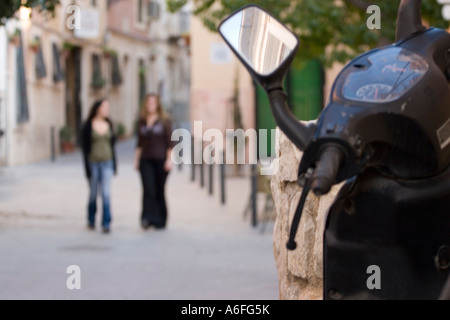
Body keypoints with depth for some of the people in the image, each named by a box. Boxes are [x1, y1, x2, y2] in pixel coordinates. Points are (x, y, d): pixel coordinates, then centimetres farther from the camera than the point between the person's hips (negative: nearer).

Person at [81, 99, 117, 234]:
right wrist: (87, 167, -9)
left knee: (106, 193, -9)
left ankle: (106, 223, -8)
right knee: (93, 193, 9)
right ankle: (91, 219, 29)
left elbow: (112, 145, 12)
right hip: (93, 162, -2)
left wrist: (114, 164, 10)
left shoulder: (109, 125, 6)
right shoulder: (88, 126, -5)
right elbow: (85, 147, -5)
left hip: (107, 163, 2)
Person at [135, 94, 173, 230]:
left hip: (161, 160, -2)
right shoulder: (142, 122, 11)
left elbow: (169, 142, -3)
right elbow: (140, 142, 16)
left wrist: (169, 159, -10)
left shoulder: (164, 121, 0)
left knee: (160, 190, 3)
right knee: (148, 189, -11)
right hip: (146, 160, 2)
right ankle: (147, 218, -18)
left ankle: (161, 220, 12)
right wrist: (137, 159, 12)